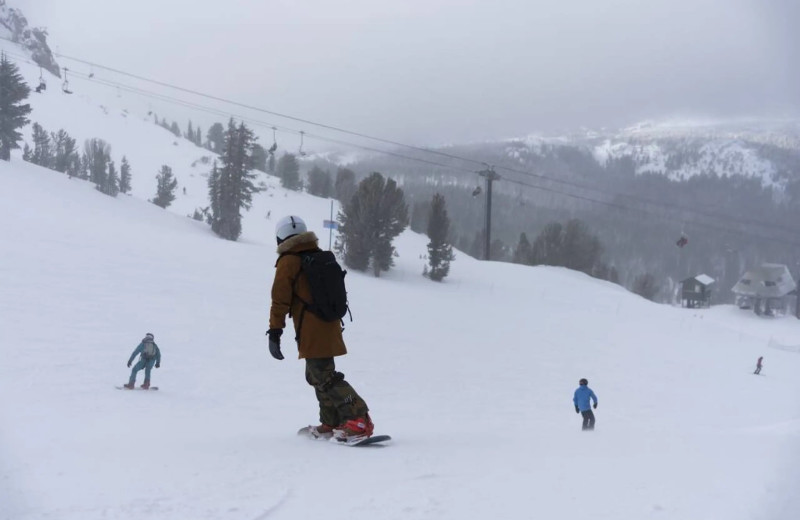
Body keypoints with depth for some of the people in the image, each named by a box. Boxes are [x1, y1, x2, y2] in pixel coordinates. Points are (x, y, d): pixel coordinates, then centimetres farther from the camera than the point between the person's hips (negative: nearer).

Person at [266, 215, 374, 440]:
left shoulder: (288, 262, -6)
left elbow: (280, 299, -10)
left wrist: (275, 331, -10)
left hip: (311, 333, -8)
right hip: (330, 327, 8)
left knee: (324, 378, -10)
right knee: (318, 375, 19)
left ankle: (359, 421, -20)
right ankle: (331, 423, 21)